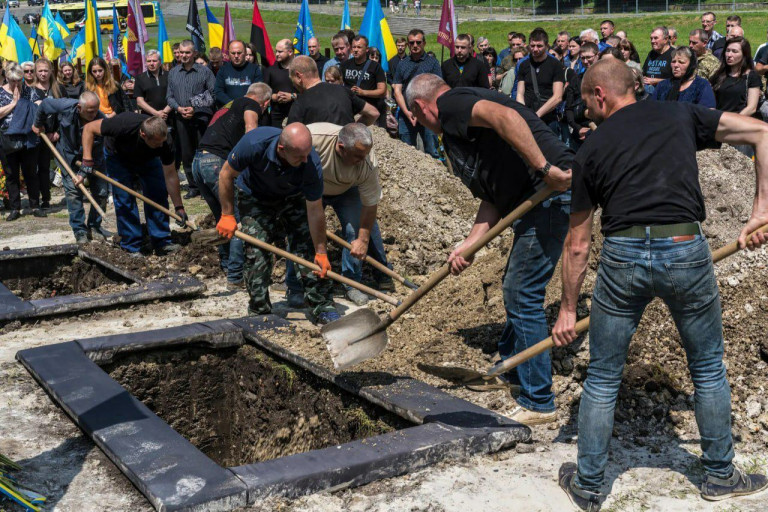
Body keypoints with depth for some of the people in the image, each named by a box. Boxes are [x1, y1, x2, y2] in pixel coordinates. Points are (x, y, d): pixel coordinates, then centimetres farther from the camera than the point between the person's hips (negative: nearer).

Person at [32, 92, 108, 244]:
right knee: (73, 191, -9)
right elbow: (45, 104, -5)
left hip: (94, 159, 1)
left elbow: (96, 153, -26)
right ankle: (80, 230, -2)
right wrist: (38, 124, 10)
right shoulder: (66, 107, -28)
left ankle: (94, 227, 14)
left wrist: (84, 173, -29)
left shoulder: (101, 121, -29)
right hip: (69, 155, 0)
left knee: (101, 192, -2)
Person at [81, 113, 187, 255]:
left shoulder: (163, 141, -34)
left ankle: (161, 242, 0)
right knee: (124, 198, -12)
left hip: (148, 158, 3)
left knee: (158, 194, -9)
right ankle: (132, 248, -3)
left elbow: (170, 175, -22)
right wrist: (87, 161, -34)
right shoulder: (123, 125, -44)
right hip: (118, 156, -2)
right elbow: (89, 128, -28)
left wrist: (179, 207, -21)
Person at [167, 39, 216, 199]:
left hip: (201, 117, -4)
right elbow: (169, 96, 14)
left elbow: (213, 95, -4)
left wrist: (195, 108, -11)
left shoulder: (204, 71, 0)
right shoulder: (173, 73, 13)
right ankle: (193, 187, 15)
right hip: (181, 119, 4)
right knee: (186, 154, 7)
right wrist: (179, 108, -6)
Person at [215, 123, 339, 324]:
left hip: (292, 199, 1)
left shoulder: (312, 164, -35)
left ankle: (323, 308, 1)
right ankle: (259, 312, 4)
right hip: (254, 199, -1)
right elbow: (226, 174, -19)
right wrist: (227, 215, -15)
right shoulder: (255, 143, -38)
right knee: (257, 253, -10)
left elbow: (315, 211, -24)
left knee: (309, 249, -9)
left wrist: (321, 252, -18)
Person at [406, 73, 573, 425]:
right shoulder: (457, 131, 25)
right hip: (539, 200, 11)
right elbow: (494, 198, 17)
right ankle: (510, 372, 40)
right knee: (515, 290, 22)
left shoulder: (451, 104, -4)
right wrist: (469, 244, 6)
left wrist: (545, 169, -29)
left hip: (551, 194, -11)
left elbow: (505, 115, -26)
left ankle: (538, 404, 3)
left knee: (522, 297, -5)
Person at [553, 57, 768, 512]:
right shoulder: (680, 114, 14)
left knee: (603, 377, 15)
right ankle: (721, 475, 36)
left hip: (623, 256, 0)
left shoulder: (592, 149, 12)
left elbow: (578, 243, 14)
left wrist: (568, 309, 21)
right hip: (687, 251, 1)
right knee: (708, 367, 22)